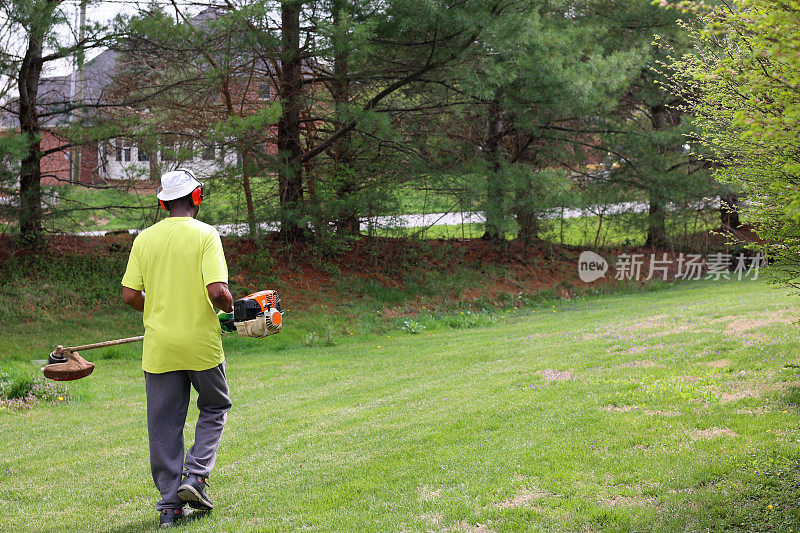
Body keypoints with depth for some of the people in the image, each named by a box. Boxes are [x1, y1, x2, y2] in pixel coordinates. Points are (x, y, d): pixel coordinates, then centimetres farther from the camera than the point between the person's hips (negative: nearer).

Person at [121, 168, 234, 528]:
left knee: (164, 425, 9)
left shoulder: (145, 239, 3)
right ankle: (196, 476, 3)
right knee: (215, 408, 19)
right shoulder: (205, 235, -9)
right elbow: (217, 290, -19)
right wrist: (229, 308, 2)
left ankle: (169, 502, 10)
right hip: (201, 343, -3)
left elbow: (129, 294, 0)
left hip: (159, 346, 3)